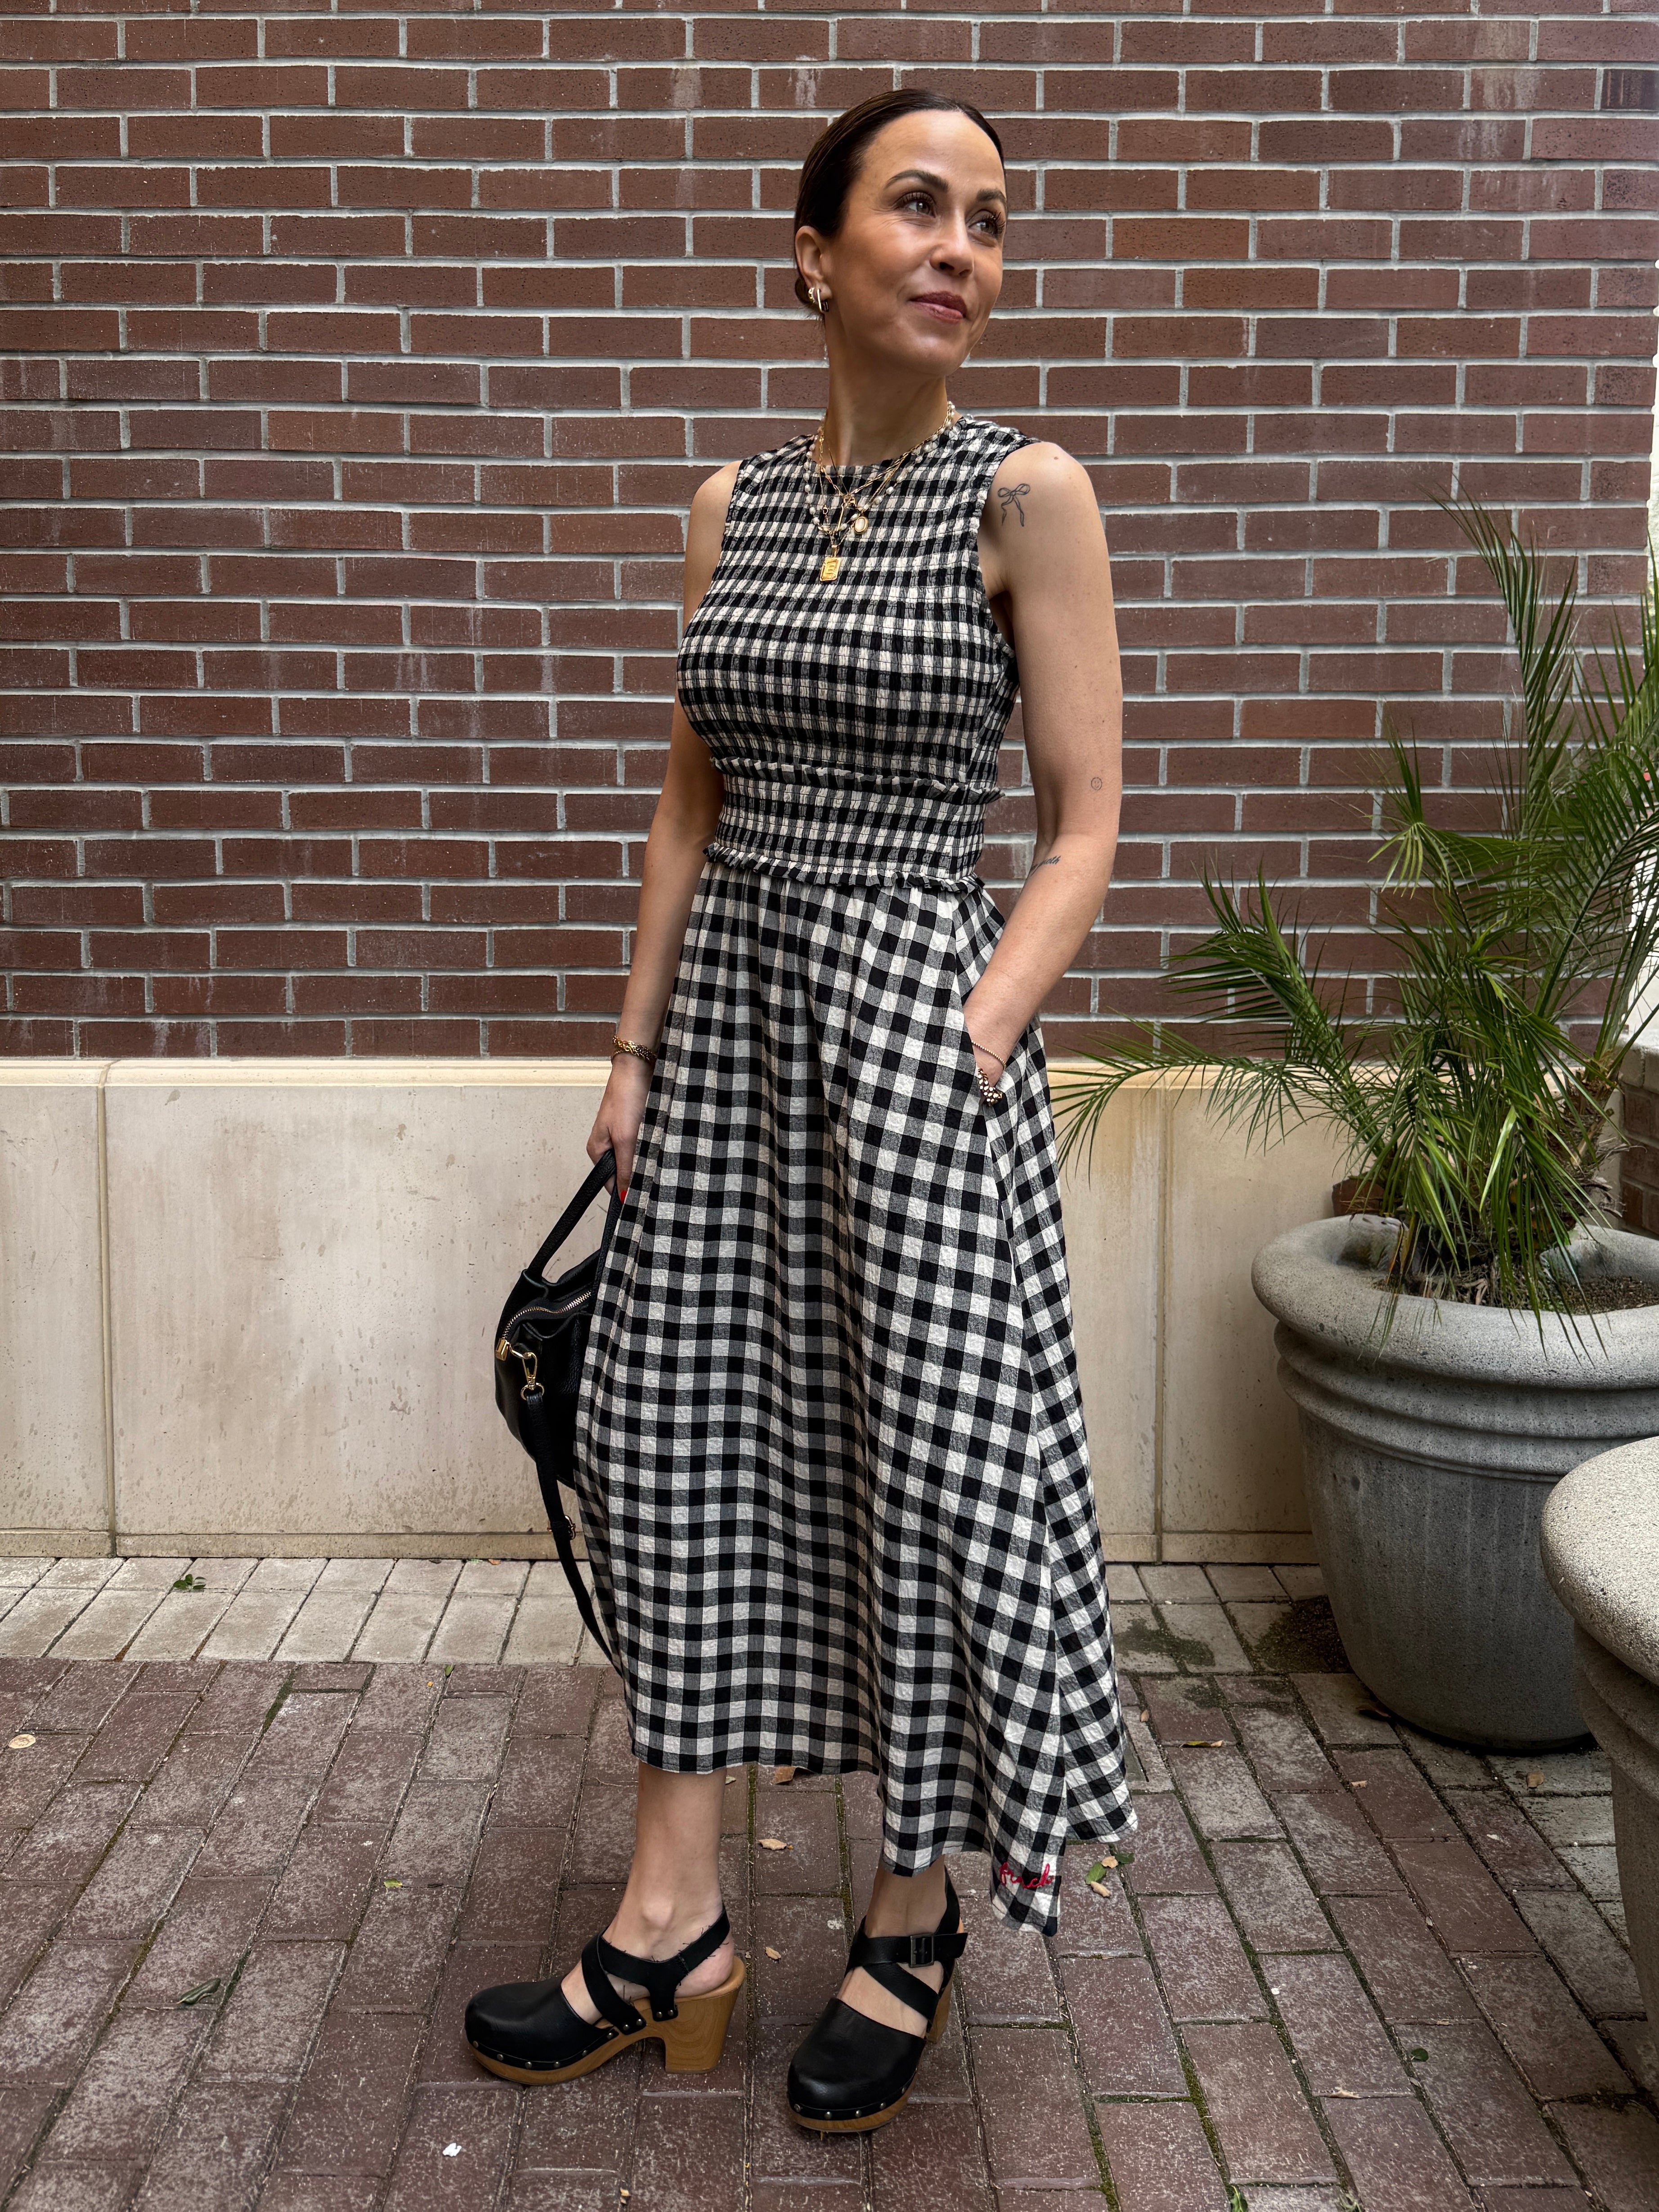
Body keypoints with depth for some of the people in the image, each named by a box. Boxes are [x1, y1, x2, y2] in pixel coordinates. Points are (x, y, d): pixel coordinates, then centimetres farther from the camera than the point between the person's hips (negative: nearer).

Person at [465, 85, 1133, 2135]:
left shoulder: (1027, 493, -5)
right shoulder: (729, 506, 9)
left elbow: (1082, 825, -6)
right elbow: (691, 802, 12)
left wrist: (970, 1043, -16)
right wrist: (635, 1046, 8)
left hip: (915, 995, -5)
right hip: (725, 996, 6)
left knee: (932, 1458, 1)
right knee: (674, 1424, 7)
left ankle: (914, 1922, 23)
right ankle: (675, 1918, 22)